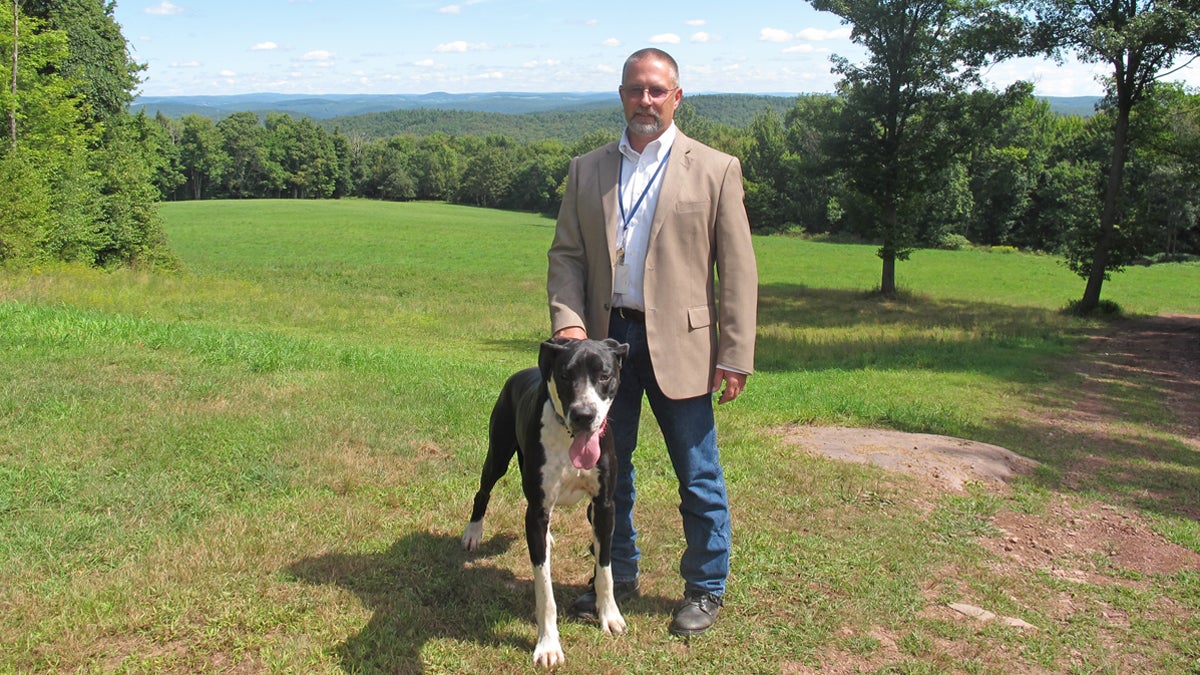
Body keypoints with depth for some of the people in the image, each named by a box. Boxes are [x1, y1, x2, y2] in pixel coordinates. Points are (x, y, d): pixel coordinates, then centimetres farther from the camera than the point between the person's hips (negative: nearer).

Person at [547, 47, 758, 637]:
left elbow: (737, 271, -2)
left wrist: (735, 357, -8)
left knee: (698, 478, 6)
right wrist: (567, 318, -10)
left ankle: (705, 589, 24)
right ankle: (617, 577, 33)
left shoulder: (715, 169, 0)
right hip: (605, 338, 4)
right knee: (607, 471, 15)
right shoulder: (586, 171, 10)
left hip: (677, 343, -3)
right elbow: (566, 254, 8)